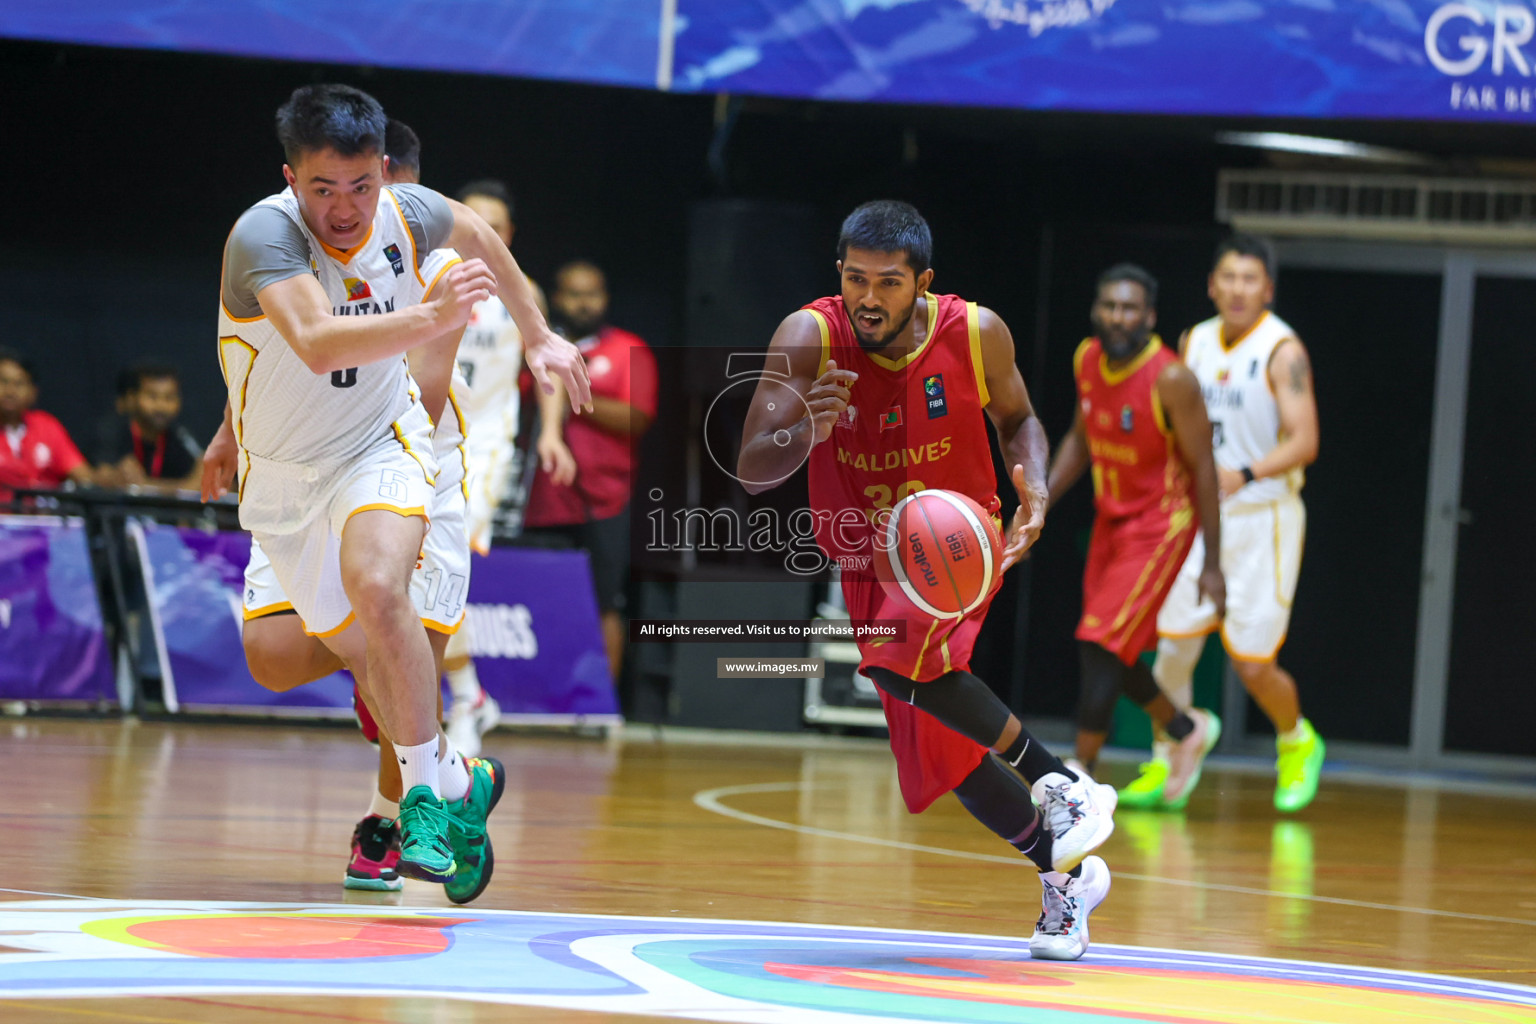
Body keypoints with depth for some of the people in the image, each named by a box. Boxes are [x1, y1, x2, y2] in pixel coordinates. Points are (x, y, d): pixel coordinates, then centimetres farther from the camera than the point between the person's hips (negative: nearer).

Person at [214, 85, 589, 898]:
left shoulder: (405, 214, -15)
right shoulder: (264, 237, -29)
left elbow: (477, 234, 11)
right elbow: (319, 345, -48)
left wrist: (538, 334, 16)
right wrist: (432, 318, -60)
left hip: (380, 445, 0)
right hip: (283, 472, 0)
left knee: (378, 587, -29)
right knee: (359, 649, 12)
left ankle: (427, 791, -20)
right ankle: (459, 783, 34)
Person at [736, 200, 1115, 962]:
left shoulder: (976, 334, -17)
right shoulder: (808, 338, -20)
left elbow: (1016, 418, 4)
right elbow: (751, 470, -26)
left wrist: (1035, 487, -16)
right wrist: (807, 434, -48)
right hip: (866, 560, 3)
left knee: (902, 658, -33)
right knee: (939, 750, 7)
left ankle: (1058, 781, -17)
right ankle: (1067, 877, 25)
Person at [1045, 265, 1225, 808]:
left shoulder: (1171, 380, -23)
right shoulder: (1087, 360, -3)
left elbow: (1203, 469, -17)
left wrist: (1212, 565, -15)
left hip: (1159, 525, -7)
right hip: (1111, 518, 7)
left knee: (1101, 646, -13)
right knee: (1112, 653, 14)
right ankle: (1188, 731, 38)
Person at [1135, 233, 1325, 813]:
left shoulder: (1282, 351, -12)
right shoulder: (1194, 344, 7)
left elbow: (1304, 442, -20)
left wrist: (1247, 473, -35)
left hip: (1262, 520, -5)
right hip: (1200, 517, 5)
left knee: (1253, 665, -5)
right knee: (1172, 645, -2)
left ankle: (1297, 743, 23)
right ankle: (1165, 765, 13)